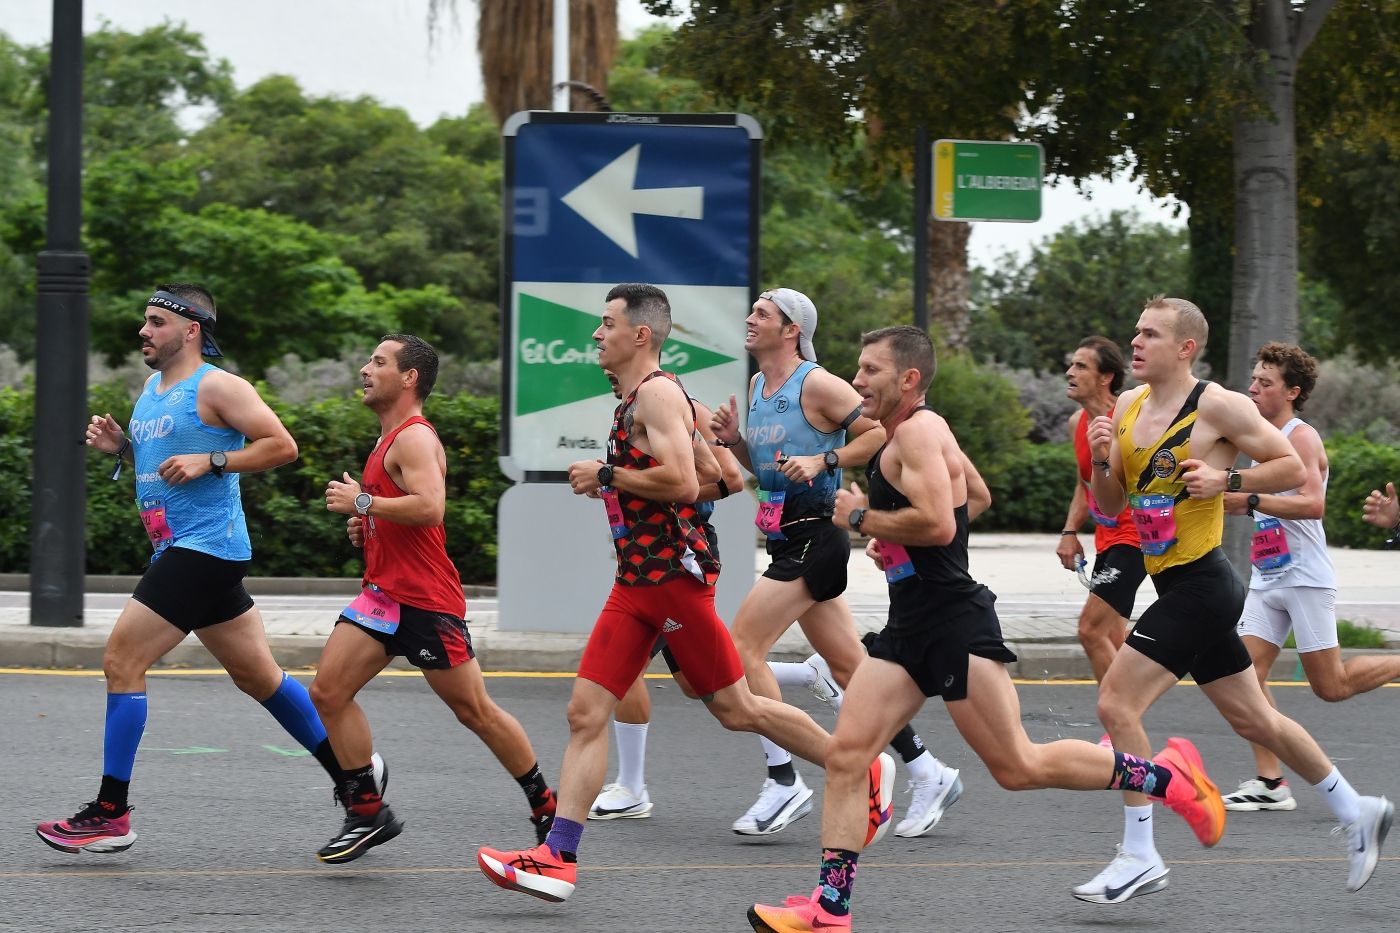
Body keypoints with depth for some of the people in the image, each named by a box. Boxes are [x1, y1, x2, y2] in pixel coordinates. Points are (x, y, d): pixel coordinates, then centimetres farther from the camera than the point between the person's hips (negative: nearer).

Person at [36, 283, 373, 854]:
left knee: (121, 661, -12)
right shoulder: (152, 390, 17)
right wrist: (120, 446, 9)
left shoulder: (216, 387, -10)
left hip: (204, 547, -10)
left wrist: (208, 461, -19)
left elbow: (281, 445, -14)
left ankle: (110, 816, -9)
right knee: (257, 675, 15)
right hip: (176, 549, 10)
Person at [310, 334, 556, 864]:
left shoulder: (414, 437, -12)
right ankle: (367, 813, 1)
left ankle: (546, 807, 15)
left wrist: (361, 503, -19)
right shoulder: (390, 440, 19)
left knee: (475, 711, 0)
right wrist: (366, 530, 14)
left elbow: (430, 506, -28)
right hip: (384, 594, 9)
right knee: (328, 691, -4)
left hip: (426, 600, -9)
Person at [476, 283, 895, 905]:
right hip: (635, 580, 9)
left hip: (674, 574, -9)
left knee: (735, 709, 0)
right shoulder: (634, 400, 18)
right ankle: (557, 859, -6)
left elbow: (683, 482, -24)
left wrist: (606, 476, -15)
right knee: (586, 713, -1)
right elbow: (715, 475, 27)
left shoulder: (658, 392, -12)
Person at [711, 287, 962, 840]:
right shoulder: (758, 386, 15)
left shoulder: (817, 384, -12)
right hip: (786, 539, 9)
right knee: (849, 665, 11)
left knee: (744, 644, -13)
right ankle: (928, 776, 18)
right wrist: (734, 440, 6)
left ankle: (784, 784, -9)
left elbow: (881, 432, -15)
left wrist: (823, 461, -21)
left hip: (814, 538, -9)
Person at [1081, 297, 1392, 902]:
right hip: (1176, 587, 9)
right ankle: (1357, 812, 32)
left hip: (1200, 585, -9)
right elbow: (1111, 506, 15)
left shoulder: (1218, 405, -11)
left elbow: (1293, 468, -6)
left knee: (1117, 703, -15)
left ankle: (1139, 858, -9)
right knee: (1255, 721, 17)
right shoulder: (1129, 408, 11)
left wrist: (1227, 480, -18)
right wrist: (1101, 462, -4)